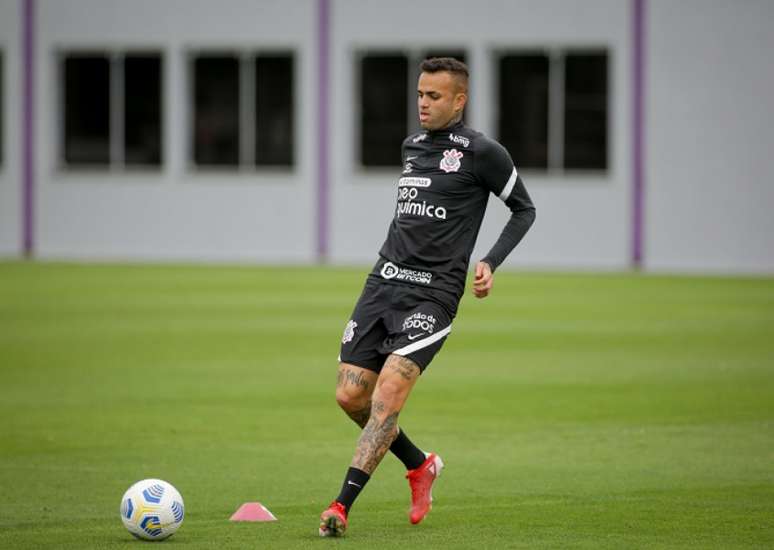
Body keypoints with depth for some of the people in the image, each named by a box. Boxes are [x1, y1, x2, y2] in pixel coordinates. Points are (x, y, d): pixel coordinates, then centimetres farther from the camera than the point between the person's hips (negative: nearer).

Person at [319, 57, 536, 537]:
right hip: (384, 282, 7)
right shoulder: (412, 147, 16)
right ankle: (420, 466, 25)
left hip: (432, 295, -7)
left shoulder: (481, 152, -4)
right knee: (350, 396, 1)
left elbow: (524, 210, 5)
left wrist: (490, 263, -7)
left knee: (387, 397, -19)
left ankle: (341, 507, -20)